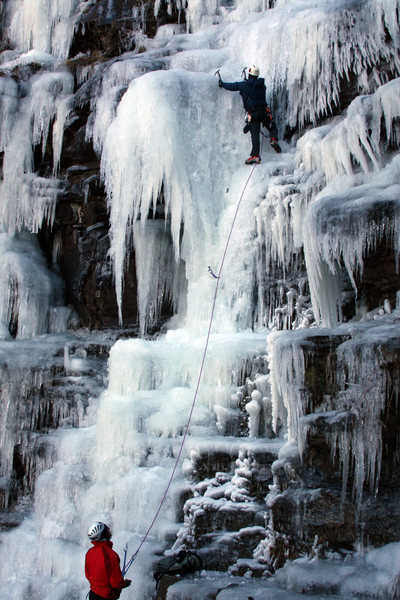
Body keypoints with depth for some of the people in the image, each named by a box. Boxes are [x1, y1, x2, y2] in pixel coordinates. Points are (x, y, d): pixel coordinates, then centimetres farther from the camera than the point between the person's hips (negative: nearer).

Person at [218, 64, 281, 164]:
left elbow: (232, 86, 9)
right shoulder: (262, 85, 12)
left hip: (253, 113, -3)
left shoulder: (245, 85, -2)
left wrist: (222, 84, 29)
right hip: (264, 110, 3)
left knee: (255, 134, -11)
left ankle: (255, 155, -20)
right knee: (272, 127, 19)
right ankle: (274, 139, -11)